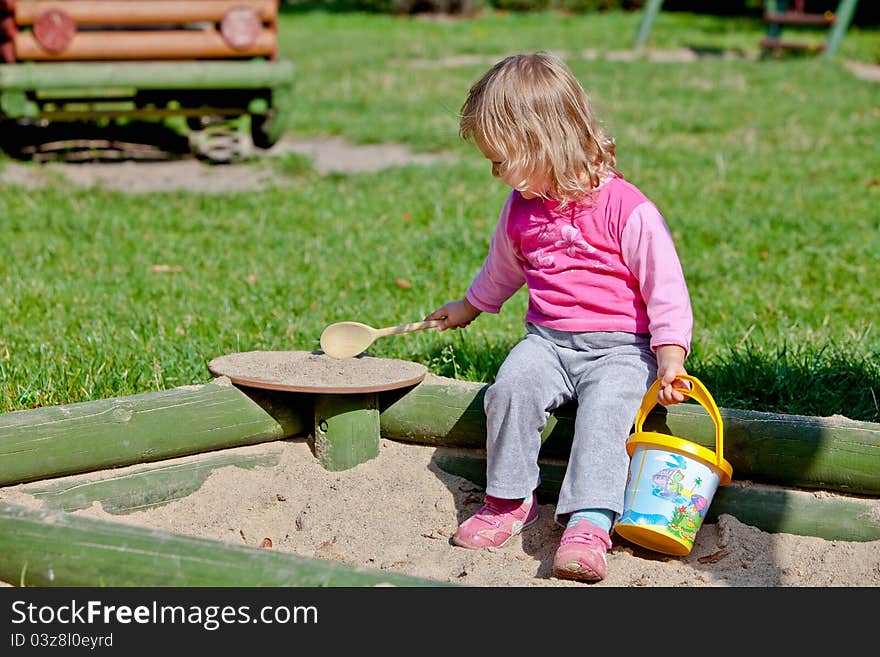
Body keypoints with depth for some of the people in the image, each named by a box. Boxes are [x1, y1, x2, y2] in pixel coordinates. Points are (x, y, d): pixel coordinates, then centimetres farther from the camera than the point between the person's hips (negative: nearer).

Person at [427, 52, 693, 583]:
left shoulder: (627, 210, -12)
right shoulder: (521, 209, 9)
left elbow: (665, 289, -11)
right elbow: (503, 269, 30)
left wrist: (671, 359, -19)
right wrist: (468, 308, 42)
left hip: (621, 347, -5)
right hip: (548, 339, 5)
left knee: (604, 411, -32)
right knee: (512, 385, -25)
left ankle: (589, 524, -36)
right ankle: (510, 500, -12)